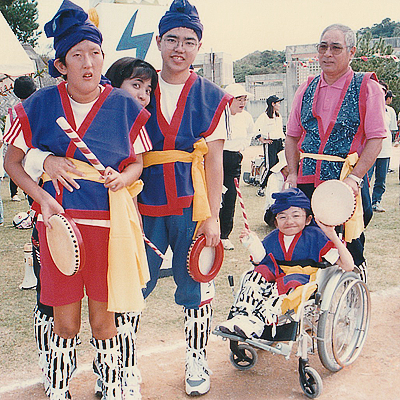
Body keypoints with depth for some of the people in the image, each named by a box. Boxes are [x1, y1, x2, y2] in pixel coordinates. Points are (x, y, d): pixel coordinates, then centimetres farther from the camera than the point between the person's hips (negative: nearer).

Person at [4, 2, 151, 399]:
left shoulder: (125, 106, 1)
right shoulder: (39, 105, 0)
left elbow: (138, 161, 11)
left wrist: (123, 177, -13)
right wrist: (42, 198, -8)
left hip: (108, 224, 0)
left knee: (102, 321, 8)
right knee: (65, 324, 7)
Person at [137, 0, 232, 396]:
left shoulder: (212, 98, 3)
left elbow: (214, 160, 0)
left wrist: (212, 216, -4)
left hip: (191, 206, -1)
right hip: (144, 206, 1)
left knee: (195, 287, 8)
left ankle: (196, 361, 27)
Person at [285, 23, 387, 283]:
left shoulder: (367, 87, -2)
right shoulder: (306, 89, 12)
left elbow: (376, 139, -8)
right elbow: (292, 136, 15)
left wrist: (354, 178, -18)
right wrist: (293, 173, 2)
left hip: (347, 181, -4)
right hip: (307, 181, 4)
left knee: (351, 251, 4)